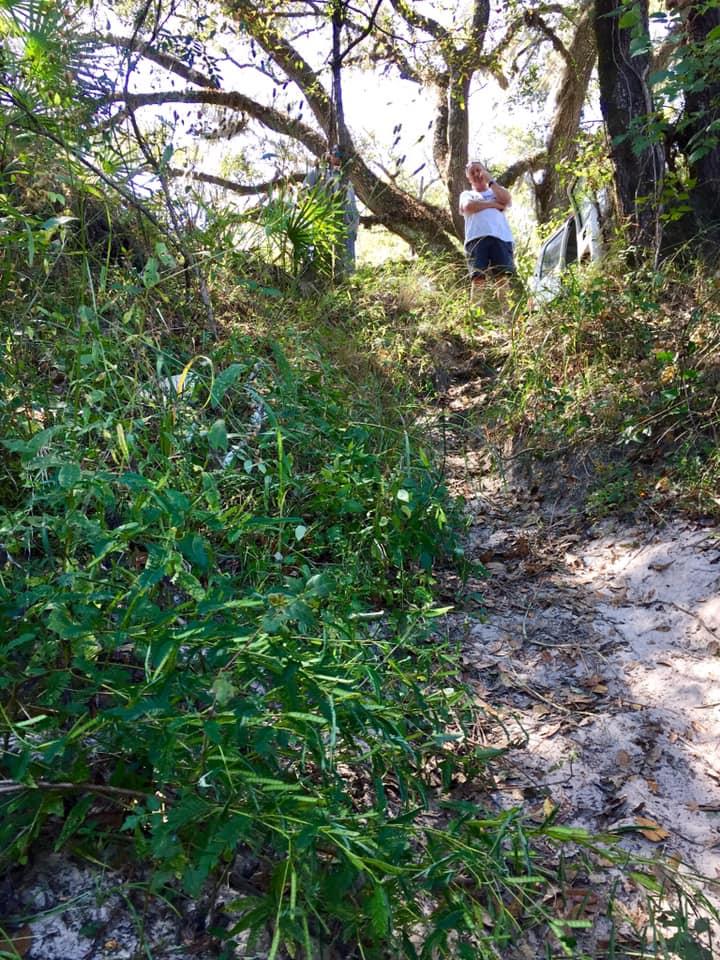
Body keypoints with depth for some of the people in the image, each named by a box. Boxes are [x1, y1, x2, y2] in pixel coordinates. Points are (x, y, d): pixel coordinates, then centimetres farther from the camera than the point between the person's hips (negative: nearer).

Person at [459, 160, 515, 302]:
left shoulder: (497, 191, 31)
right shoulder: (467, 194, 27)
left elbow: (506, 200, 6)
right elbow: (468, 207, 2)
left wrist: (490, 180, 14)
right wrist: (493, 203, 6)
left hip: (501, 237, 1)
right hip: (476, 238, -1)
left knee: (503, 277, -16)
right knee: (478, 278, -17)